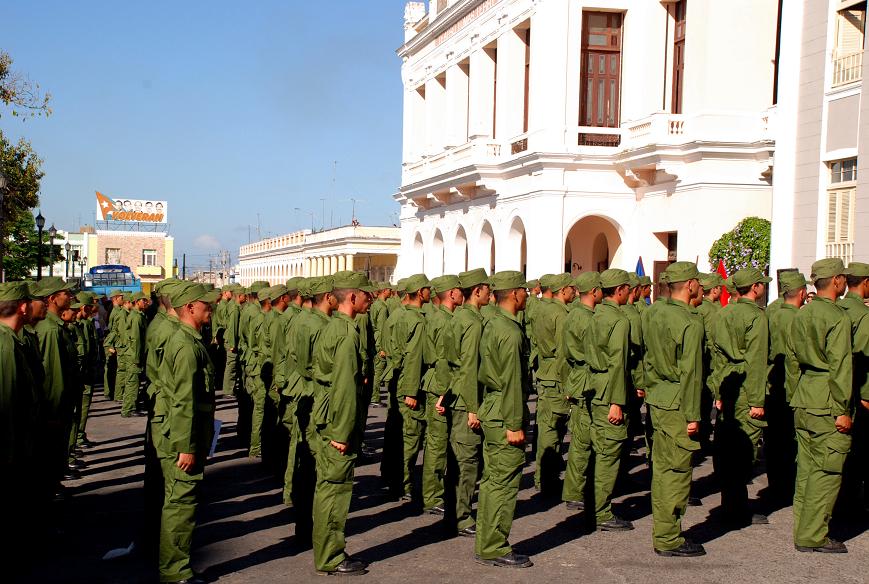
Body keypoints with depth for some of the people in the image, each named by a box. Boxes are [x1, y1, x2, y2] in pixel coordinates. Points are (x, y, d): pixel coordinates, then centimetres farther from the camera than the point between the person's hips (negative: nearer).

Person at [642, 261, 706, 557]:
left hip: (656, 399, 9)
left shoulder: (652, 312, 7)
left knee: (661, 468, 15)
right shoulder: (690, 323, -17)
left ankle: (661, 531, 25)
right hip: (677, 404, -8)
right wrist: (693, 415, -13)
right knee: (677, 471, 0)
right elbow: (690, 372, -17)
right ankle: (668, 539, 6)